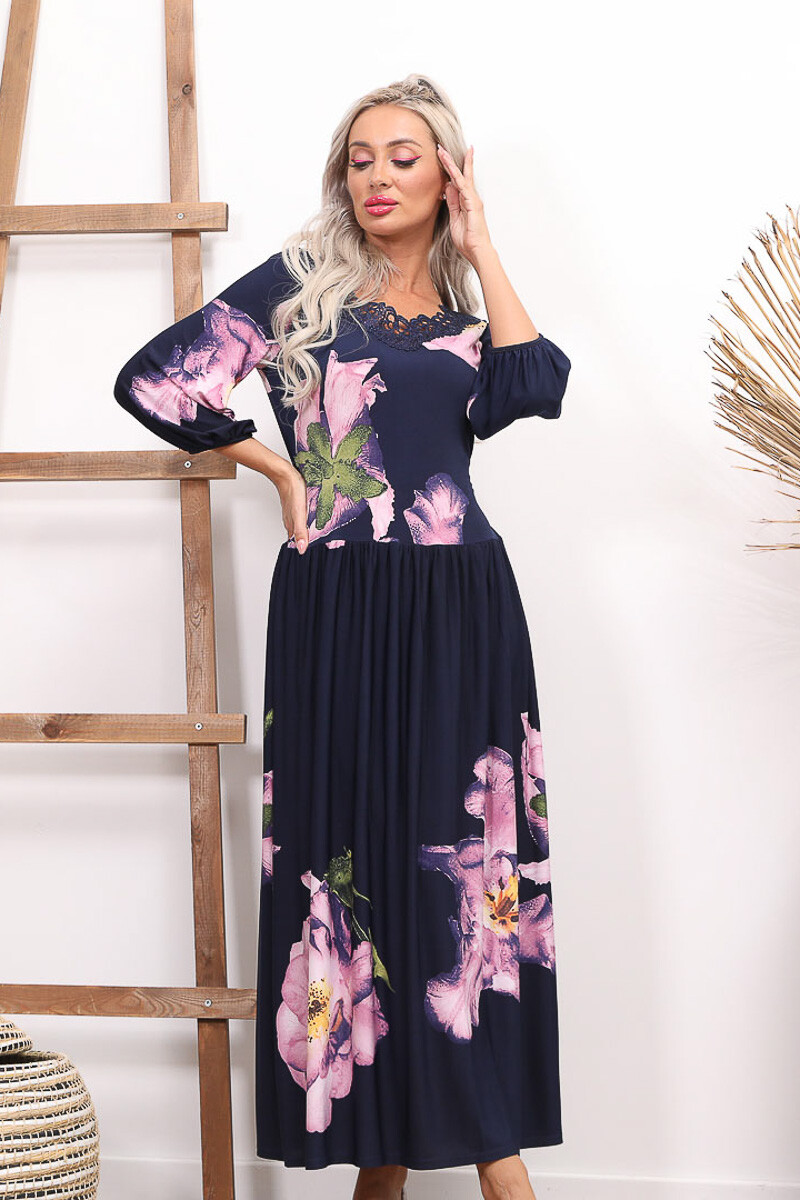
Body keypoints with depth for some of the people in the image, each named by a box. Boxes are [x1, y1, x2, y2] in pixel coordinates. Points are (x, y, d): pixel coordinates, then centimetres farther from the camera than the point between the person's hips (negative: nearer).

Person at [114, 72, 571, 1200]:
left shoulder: (466, 312, 14)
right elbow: (155, 380, 1)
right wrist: (279, 468, 4)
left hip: (461, 607, 2)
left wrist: (481, 245, 1)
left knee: (464, 853, 0)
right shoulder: (302, 279, 7)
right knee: (354, 844, 0)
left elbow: (533, 388, -8)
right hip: (338, 605, -2)